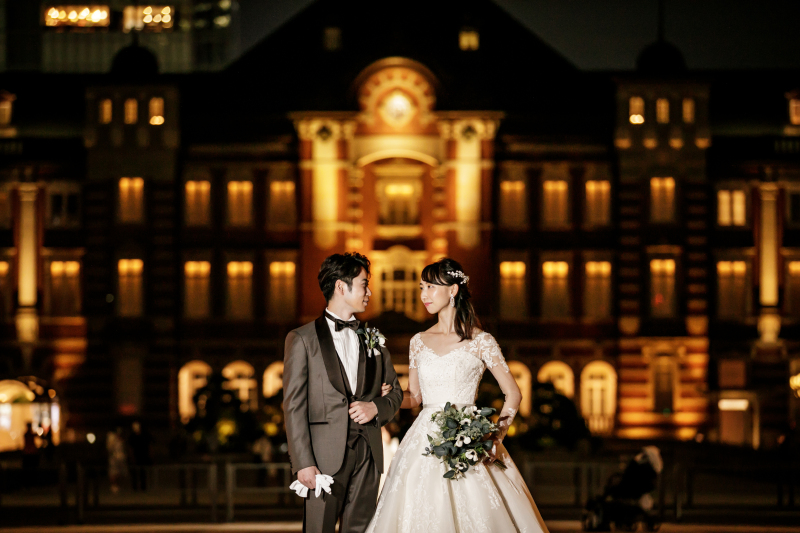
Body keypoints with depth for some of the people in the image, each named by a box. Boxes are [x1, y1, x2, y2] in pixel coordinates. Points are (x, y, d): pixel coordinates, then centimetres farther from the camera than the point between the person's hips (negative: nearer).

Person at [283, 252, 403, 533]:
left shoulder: (373, 339, 17)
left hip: (368, 454, 4)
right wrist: (303, 463, -13)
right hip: (326, 455, -4)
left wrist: (376, 407, -1)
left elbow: (395, 391, 23)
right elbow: (294, 406, -5)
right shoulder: (302, 339, 1)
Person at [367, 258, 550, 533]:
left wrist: (496, 438, -11)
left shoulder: (480, 341, -3)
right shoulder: (419, 342, 10)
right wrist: (385, 394, -3)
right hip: (425, 443, 4)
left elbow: (513, 394, -1)